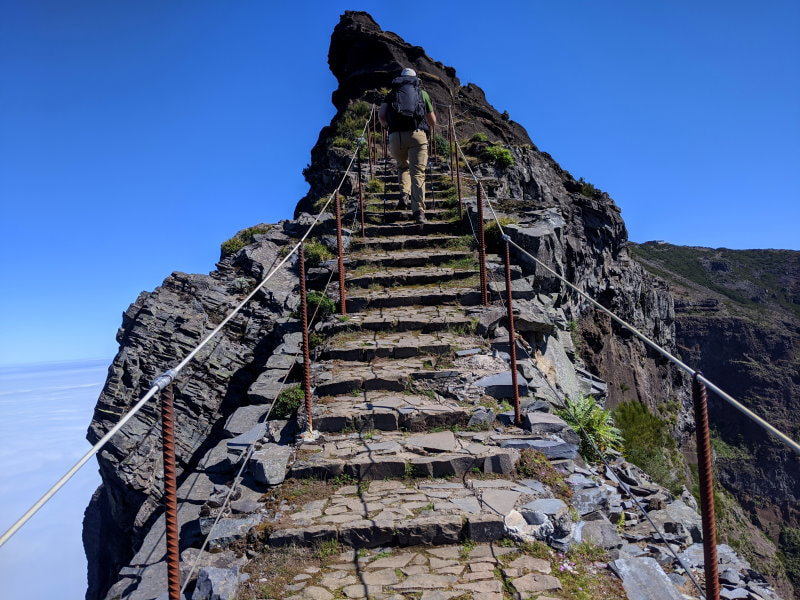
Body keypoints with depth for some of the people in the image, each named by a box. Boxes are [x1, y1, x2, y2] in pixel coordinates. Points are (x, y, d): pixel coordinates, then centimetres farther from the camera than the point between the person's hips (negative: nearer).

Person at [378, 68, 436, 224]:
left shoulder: (392, 93, 18)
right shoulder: (422, 93, 19)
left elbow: (381, 115, 5)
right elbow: (432, 121, 22)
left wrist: (385, 125, 26)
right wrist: (431, 128, 45)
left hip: (396, 136, 1)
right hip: (417, 135, -1)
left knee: (403, 167, 25)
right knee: (417, 173, -3)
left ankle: (404, 195, 5)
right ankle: (418, 211, -15)